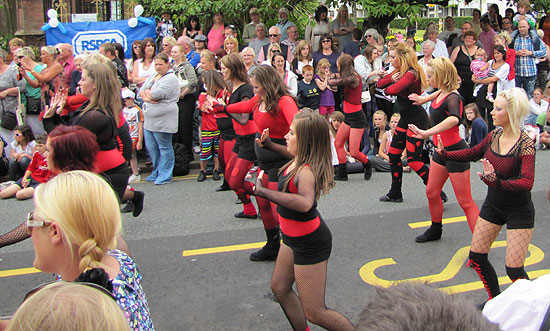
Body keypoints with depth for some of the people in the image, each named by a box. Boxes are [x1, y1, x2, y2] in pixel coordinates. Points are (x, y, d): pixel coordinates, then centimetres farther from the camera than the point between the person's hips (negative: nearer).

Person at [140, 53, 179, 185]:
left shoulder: (171, 79, -11)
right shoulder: (153, 77, 16)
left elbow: (157, 94, -21)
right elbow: (141, 91, 9)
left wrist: (147, 92, -3)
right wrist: (148, 98, -11)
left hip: (163, 119, -9)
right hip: (149, 119, 9)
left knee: (164, 147, 0)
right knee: (151, 147, 14)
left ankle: (165, 176, 8)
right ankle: (156, 173, 27)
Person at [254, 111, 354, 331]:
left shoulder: (306, 172, -30)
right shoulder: (298, 161, -3)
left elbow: (305, 203, -52)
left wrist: (263, 192, -47)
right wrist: (269, 145, 31)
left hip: (310, 244, -10)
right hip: (294, 238, 10)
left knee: (314, 313, -2)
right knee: (280, 288, 24)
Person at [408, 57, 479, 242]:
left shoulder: (453, 98, -25)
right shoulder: (441, 93, 1)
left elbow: (454, 118, -48)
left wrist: (427, 133, -53)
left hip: (455, 151, -9)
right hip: (442, 150, 9)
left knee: (465, 202, -5)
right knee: (432, 193, 19)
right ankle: (436, 230, 39)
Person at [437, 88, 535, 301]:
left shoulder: (525, 144, -22)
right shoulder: (494, 136, -3)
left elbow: (527, 183, -32)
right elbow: (474, 153, 16)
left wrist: (497, 182, -46)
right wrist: (445, 154, 6)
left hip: (519, 212, -7)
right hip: (493, 205, 7)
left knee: (514, 269, -8)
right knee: (476, 257, 10)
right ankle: (495, 300, 32)